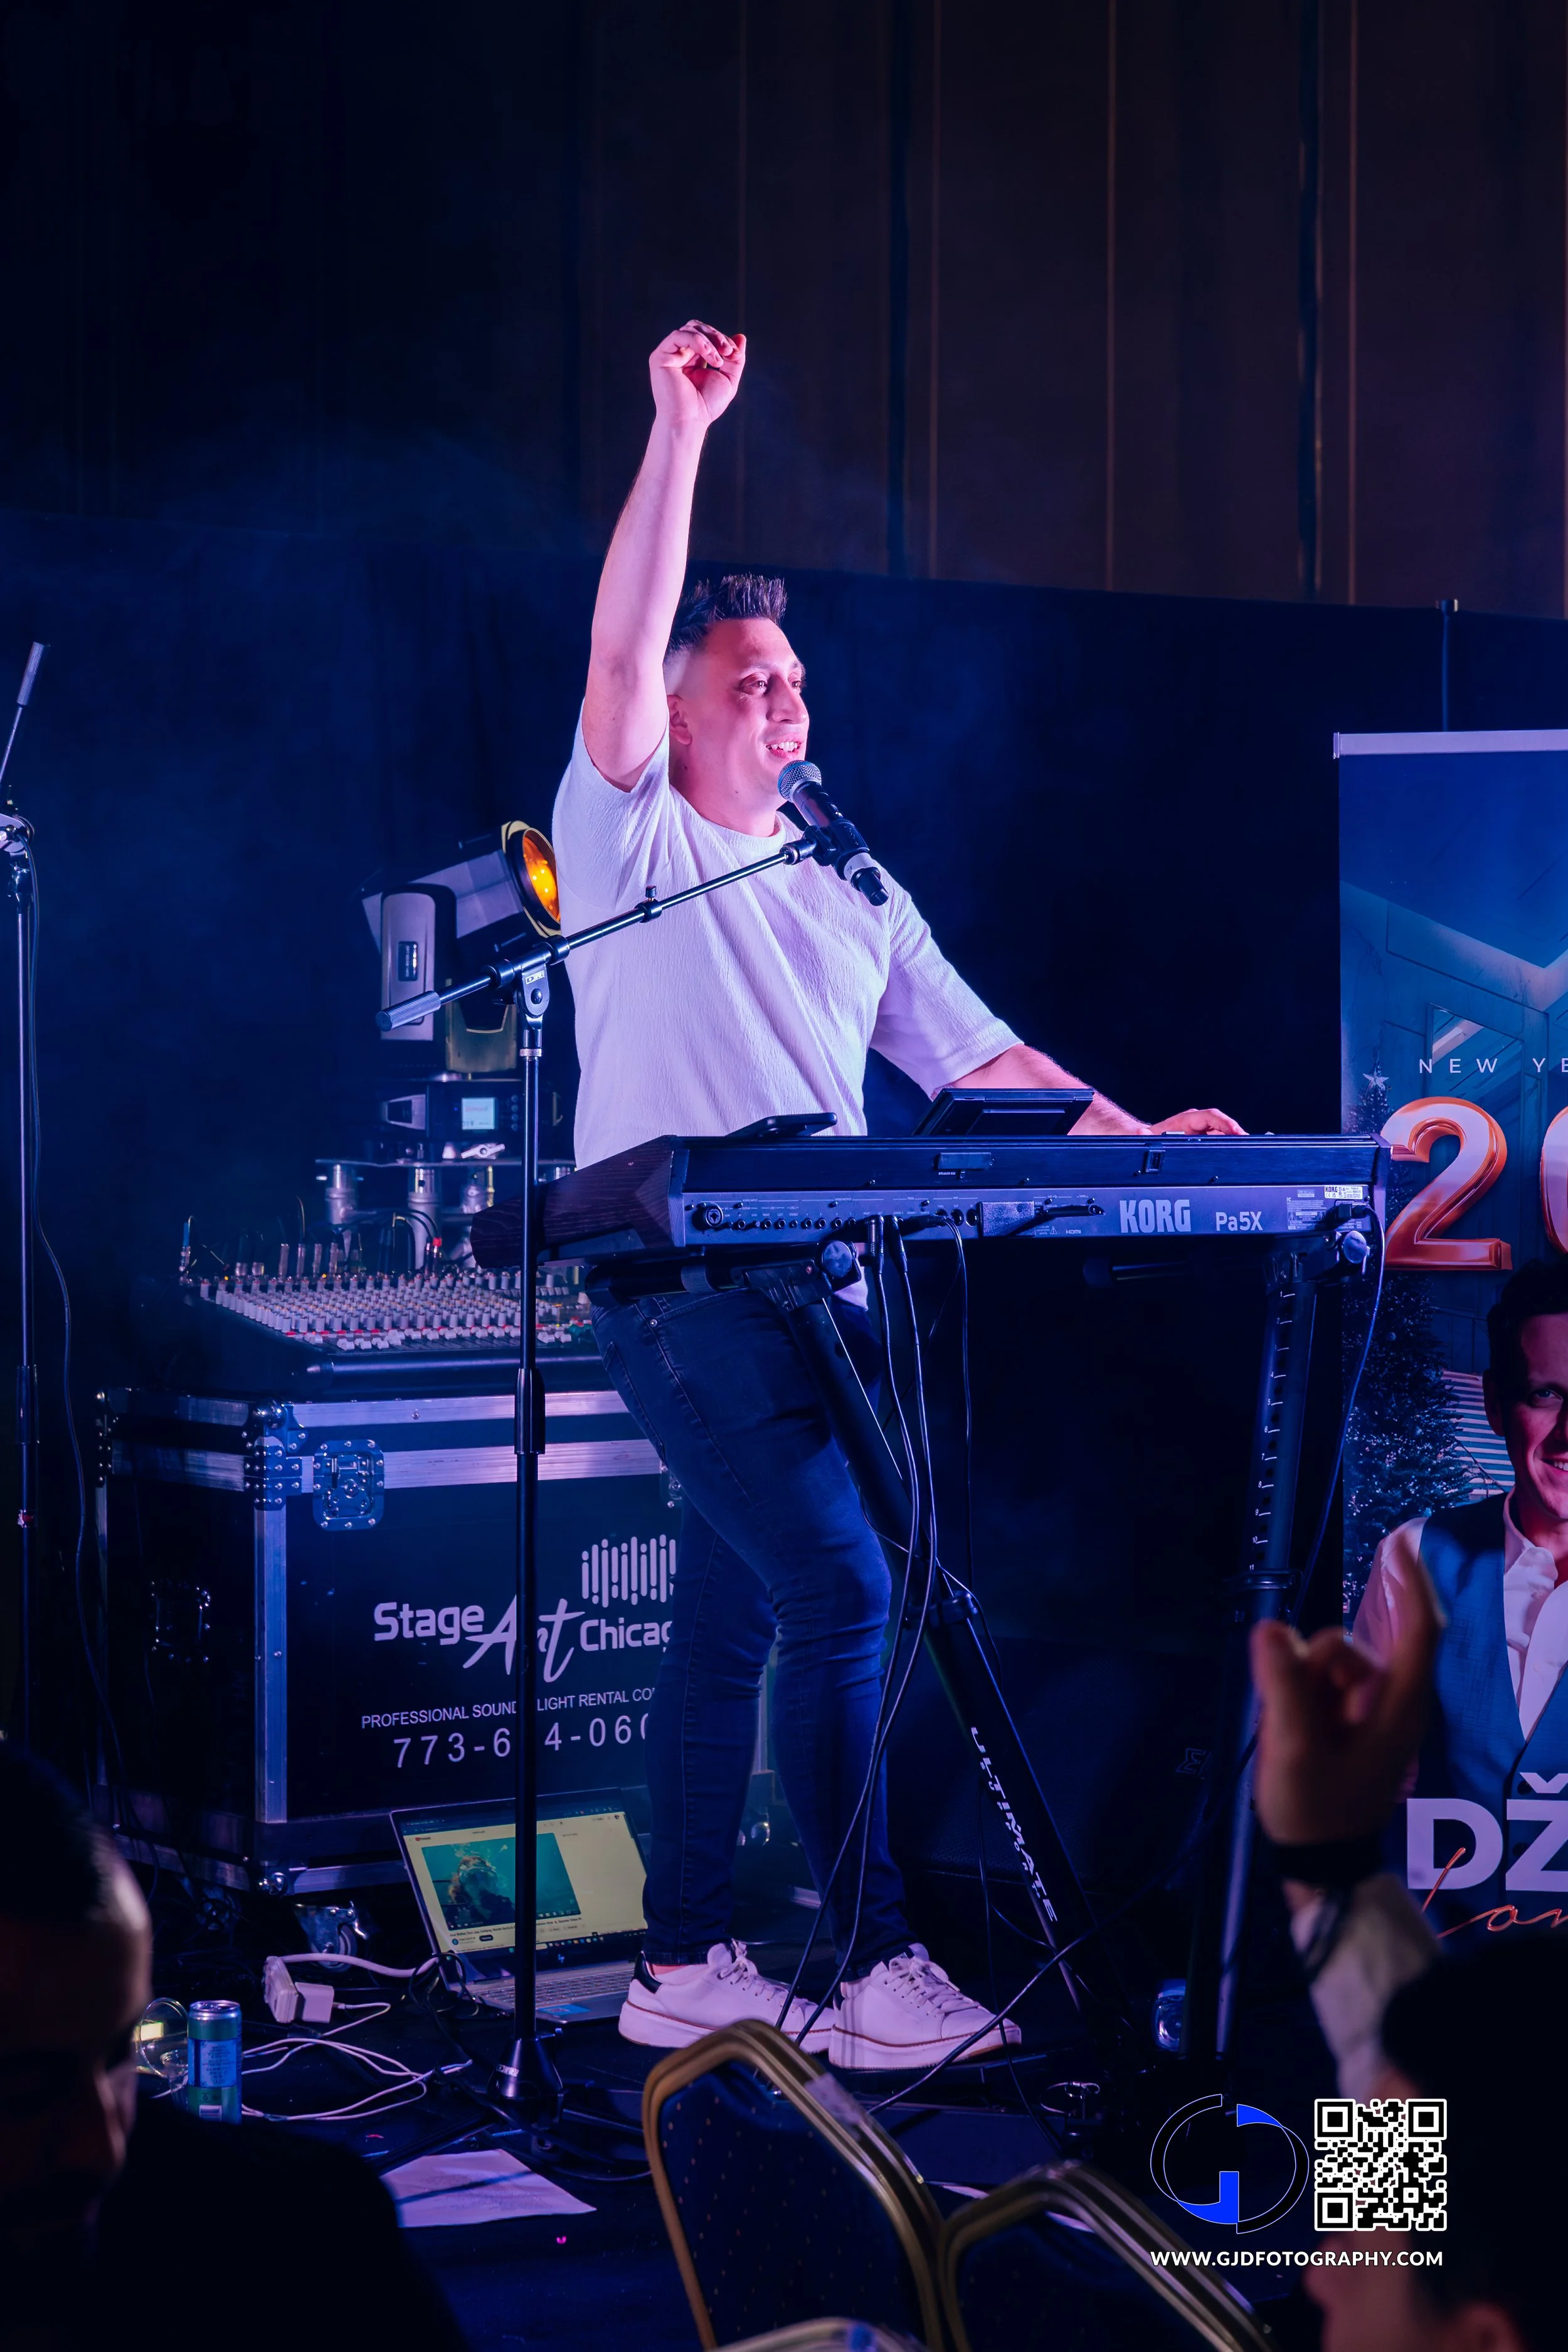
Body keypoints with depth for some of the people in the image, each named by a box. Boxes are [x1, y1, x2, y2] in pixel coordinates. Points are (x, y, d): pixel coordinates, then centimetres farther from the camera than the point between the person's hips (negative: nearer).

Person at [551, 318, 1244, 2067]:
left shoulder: (853, 895, 18)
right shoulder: (630, 843, 1)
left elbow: (978, 1057, 15)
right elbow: (620, 649, -14)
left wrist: (1135, 1135, 1)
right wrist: (680, 428, -16)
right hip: (681, 1285, -7)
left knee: (732, 1617, 9)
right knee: (840, 1594, -13)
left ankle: (684, 1966, 15)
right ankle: (870, 1971, -10)